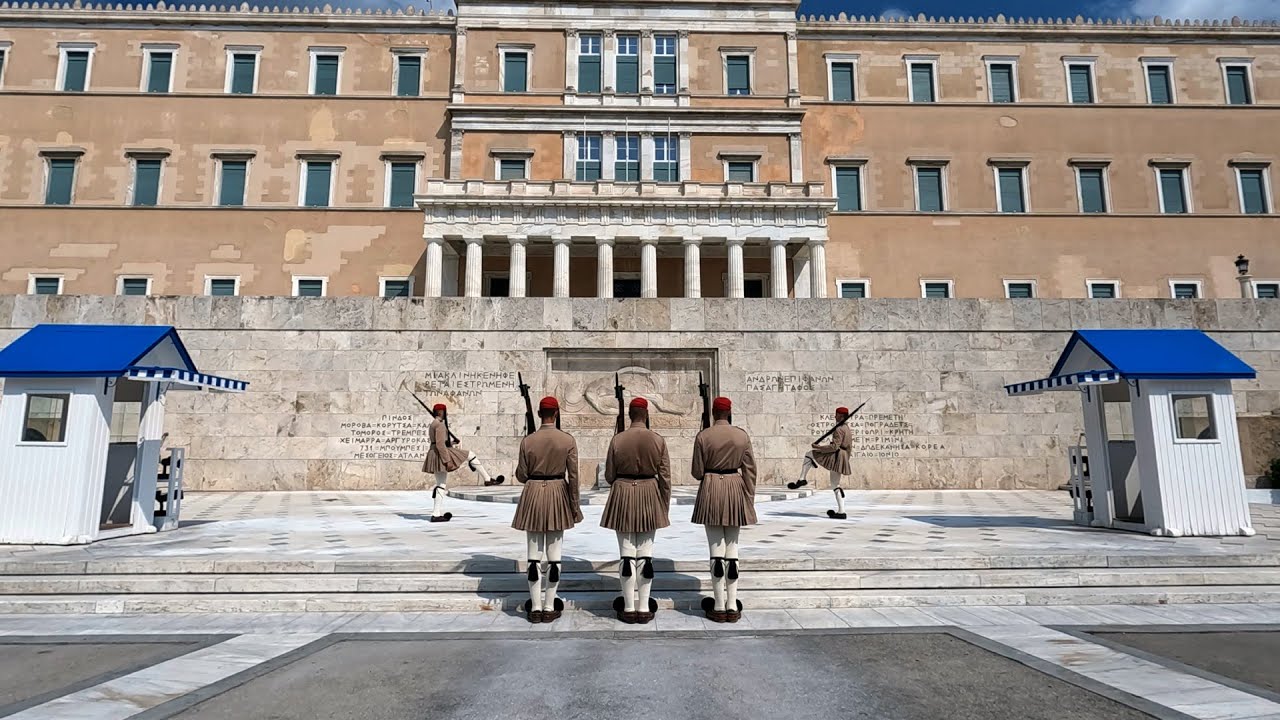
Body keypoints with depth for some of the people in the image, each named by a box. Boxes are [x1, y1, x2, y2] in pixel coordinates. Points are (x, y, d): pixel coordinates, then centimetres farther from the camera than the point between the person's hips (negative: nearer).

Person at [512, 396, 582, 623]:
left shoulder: (528, 440, -5)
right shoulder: (568, 440, -6)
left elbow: (521, 476, -1)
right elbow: (573, 476, -6)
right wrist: (574, 504, 3)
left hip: (533, 495, 0)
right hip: (558, 495, 0)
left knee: (534, 554, 8)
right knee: (554, 555, 8)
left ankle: (535, 608, 12)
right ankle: (550, 608, 12)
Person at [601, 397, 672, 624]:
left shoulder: (617, 439, -6)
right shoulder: (658, 440, -5)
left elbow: (609, 476, 0)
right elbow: (665, 477, -2)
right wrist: (665, 507, 8)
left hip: (622, 497, 0)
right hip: (649, 497, 1)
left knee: (626, 554, 6)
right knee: (645, 554, 8)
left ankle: (629, 609, 12)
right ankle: (644, 608, 12)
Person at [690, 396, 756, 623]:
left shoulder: (703, 436, -7)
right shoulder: (742, 435, 0)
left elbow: (697, 473, -4)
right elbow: (749, 470, 0)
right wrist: (750, 498, 7)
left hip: (711, 490, -2)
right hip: (735, 488, 2)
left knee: (716, 549, 3)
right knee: (732, 549, 8)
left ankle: (719, 607, 6)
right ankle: (732, 607, 10)